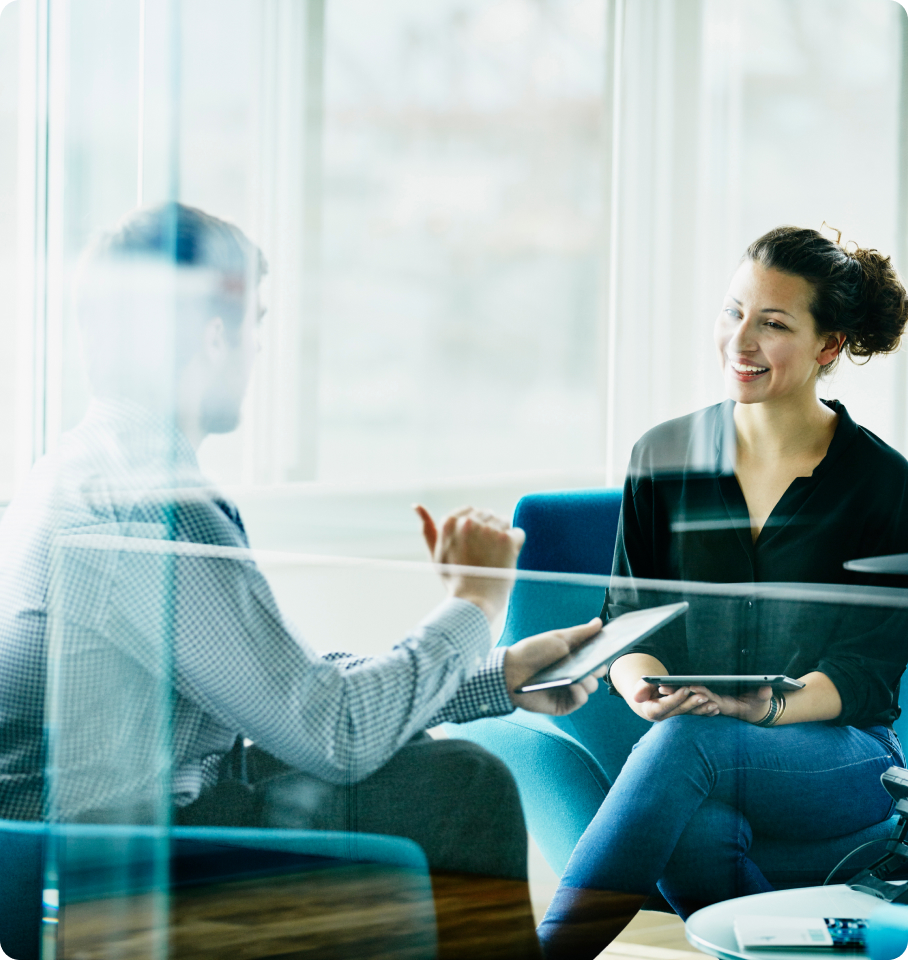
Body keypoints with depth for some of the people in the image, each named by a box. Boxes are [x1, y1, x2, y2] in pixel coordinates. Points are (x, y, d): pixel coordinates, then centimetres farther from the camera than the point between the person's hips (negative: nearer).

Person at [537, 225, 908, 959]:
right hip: (690, 755, 2)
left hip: (844, 765, -2)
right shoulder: (664, 458, 9)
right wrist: (643, 690, -16)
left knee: (690, 741, -35)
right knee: (693, 830, -37)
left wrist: (772, 707, -24)